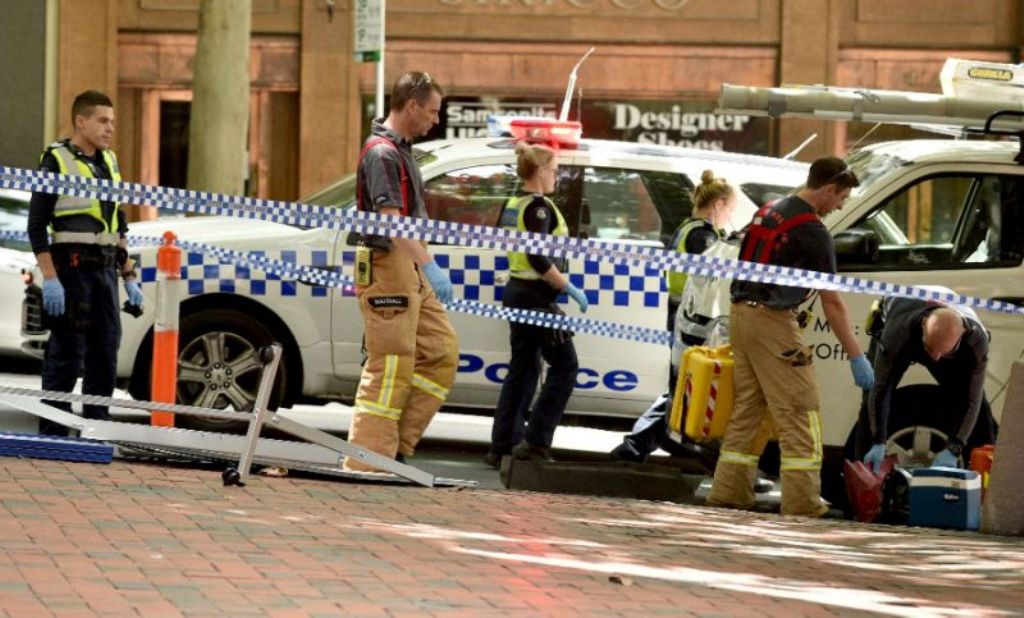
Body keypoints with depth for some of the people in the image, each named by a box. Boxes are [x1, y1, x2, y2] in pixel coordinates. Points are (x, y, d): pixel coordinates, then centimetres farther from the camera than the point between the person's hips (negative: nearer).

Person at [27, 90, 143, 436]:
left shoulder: (109, 162, 16)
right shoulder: (56, 161, -6)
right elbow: (37, 225, -11)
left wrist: (129, 277, 18)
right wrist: (50, 279, -18)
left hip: (105, 270, 7)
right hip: (71, 269, -7)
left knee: (105, 355, 7)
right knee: (66, 356, -6)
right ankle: (52, 434, -1)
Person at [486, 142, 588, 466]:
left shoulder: (512, 205, 12)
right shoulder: (538, 206, -16)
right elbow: (538, 258, -24)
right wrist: (569, 288, -18)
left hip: (516, 292, 9)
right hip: (536, 296, -9)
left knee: (522, 369, 14)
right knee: (564, 366, -1)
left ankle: (503, 445, 12)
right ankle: (535, 442, -6)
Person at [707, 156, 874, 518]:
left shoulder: (768, 213, 14)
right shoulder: (812, 232, -11)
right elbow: (831, 302, -12)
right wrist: (856, 357, -9)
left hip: (741, 312, 9)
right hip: (772, 322, -9)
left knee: (747, 408, 12)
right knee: (798, 414, -6)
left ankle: (727, 496, 10)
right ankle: (803, 505, -11)